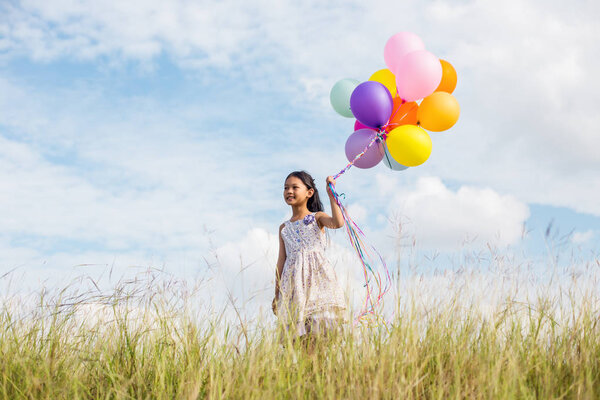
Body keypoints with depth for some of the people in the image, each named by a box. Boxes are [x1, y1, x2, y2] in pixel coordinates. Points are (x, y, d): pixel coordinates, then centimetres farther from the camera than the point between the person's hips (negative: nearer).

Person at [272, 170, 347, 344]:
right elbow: (281, 260, 17)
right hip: (294, 283, 3)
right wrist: (276, 294, 14)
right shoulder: (284, 228, 18)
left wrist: (331, 194, -13)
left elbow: (338, 223, -15)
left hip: (317, 277, -3)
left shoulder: (317, 218, 7)